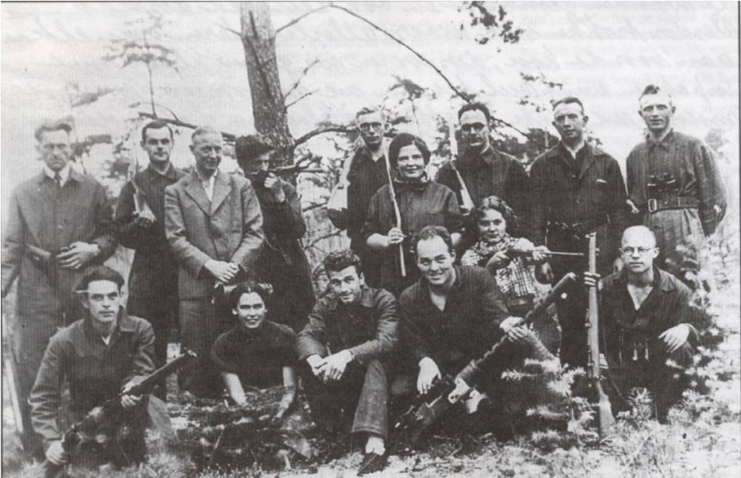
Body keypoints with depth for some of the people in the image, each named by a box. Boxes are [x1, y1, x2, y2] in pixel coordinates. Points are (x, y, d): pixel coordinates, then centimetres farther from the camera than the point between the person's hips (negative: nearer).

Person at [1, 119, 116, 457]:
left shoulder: (92, 191, 9)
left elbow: (110, 236, 12)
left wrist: (93, 249, -8)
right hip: (37, 295, 0)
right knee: (32, 369, -2)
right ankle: (36, 445, 9)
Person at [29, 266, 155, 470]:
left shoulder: (141, 331, -10)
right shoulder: (64, 342, -12)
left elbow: (144, 373, -10)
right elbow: (42, 397, -7)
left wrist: (133, 386, -34)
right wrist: (52, 440, -18)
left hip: (127, 425, 3)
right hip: (84, 433, -3)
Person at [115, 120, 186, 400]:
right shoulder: (134, 186, 8)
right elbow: (121, 235, 4)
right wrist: (141, 223, -15)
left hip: (185, 274, 1)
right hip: (148, 278, 0)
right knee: (150, 348, 0)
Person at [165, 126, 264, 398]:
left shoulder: (240, 186, 13)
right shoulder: (175, 192, 10)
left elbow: (255, 232, 6)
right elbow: (176, 238, 0)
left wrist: (234, 266, -8)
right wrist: (209, 265, -12)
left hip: (238, 284, 1)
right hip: (196, 286, -1)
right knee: (197, 360, -2)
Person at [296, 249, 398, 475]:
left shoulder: (383, 300, -12)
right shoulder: (325, 306, 0)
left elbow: (386, 341, -28)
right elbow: (306, 336, -15)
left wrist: (348, 355, -44)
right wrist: (315, 359, -40)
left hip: (377, 377, -3)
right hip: (342, 382, 3)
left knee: (375, 361, -36)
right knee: (307, 364, -21)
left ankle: (375, 442, -51)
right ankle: (330, 430, -23)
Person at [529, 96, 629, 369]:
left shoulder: (606, 163, 10)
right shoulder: (542, 166, 9)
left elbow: (618, 211, 7)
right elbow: (536, 214, 5)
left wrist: (620, 253, 0)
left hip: (599, 251, 0)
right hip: (561, 252, 0)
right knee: (569, 318, 1)